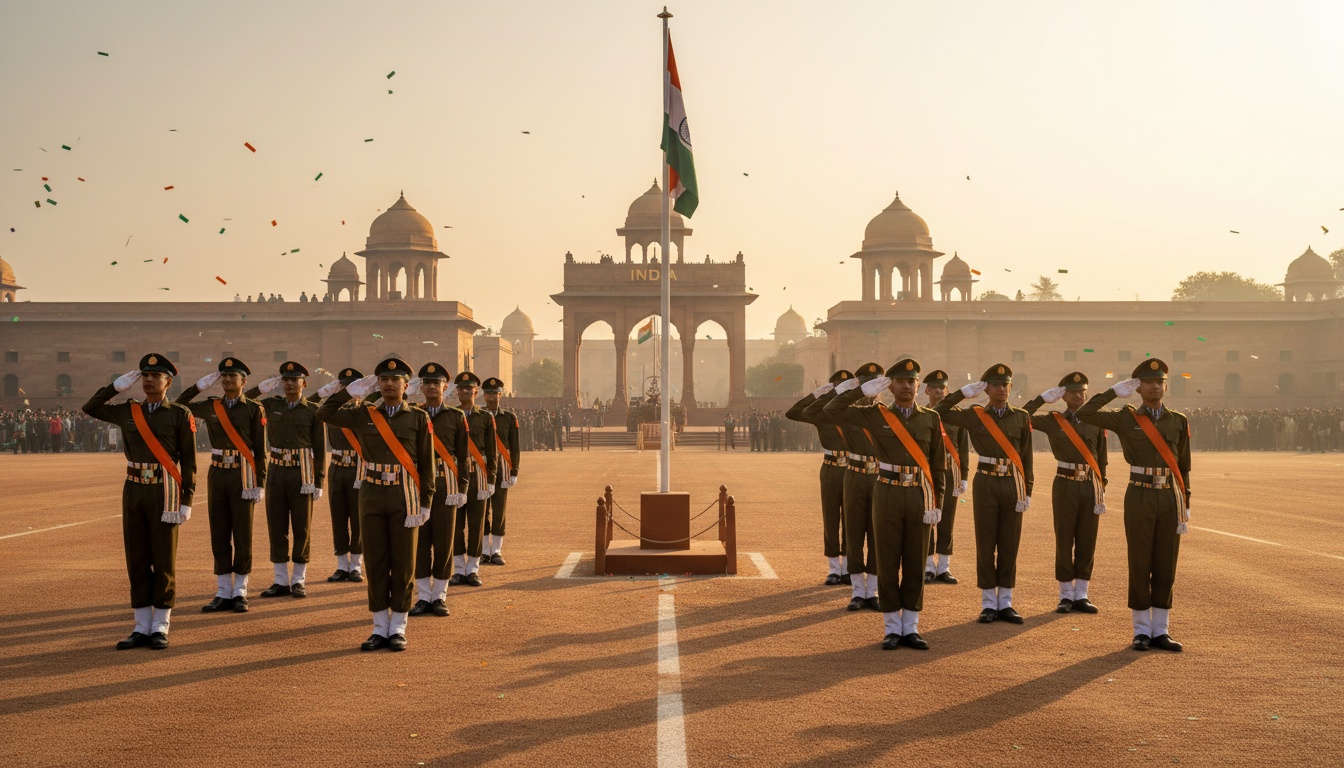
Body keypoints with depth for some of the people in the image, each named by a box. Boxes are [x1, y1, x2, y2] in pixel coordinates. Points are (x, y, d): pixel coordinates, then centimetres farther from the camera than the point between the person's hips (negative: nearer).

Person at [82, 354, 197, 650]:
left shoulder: (180, 415, -4)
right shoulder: (129, 411, 8)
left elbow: (188, 462, -5)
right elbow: (90, 408, 17)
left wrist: (186, 502, -11)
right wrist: (117, 386, 5)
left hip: (164, 493, -4)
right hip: (134, 491, 5)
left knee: (164, 562, 1)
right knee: (137, 561, 6)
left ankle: (160, 628, 8)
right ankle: (142, 628, 13)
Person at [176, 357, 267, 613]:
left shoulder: (254, 409, -3)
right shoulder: (211, 407, 8)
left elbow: (260, 450, -4)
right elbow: (179, 405, 17)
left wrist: (259, 484, -10)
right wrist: (201, 385, 6)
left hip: (242, 476, -4)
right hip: (217, 475, 4)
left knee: (242, 536, 1)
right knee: (219, 535, 5)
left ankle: (240, 593, 8)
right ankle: (223, 593, 11)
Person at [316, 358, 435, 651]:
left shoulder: (419, 418, -1)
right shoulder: (364, 416, 6)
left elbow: (427, 463, -2)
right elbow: (324, 413, 8)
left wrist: (425, 503, -7)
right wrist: (351, 390, 2)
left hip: (404, 498, -2)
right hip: (372, 496, 2)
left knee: (403, 565, 2)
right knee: (375, 564, 5)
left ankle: (398, 629, 10)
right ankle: (380, 629, 12)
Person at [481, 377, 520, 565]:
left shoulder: (509, 418, 6)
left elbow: (515, 447, 6)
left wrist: (514, 472, -1)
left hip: (501, 467, 0)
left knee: (499, 510, 1)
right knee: (482, 510, 1)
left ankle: (496, 551, 7)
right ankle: (485, 551, 8)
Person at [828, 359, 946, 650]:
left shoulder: (931, 419, 4)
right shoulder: (876, 416, 2)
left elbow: (938, 465, 4)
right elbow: (833, 409, -3)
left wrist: (937, 503, -2)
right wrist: (864, 390, -7)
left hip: (919, 497, 1)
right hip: (887, 496, -1)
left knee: (915, 564, 5)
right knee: (887, 563, 2)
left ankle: (910, 628, 13)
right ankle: (892, 629, 10)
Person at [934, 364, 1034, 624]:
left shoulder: (1021, 417, 4)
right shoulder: (974, 416, 1)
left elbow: (1026, 457, 4)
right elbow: (938, 412, -2)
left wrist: (1027, 492, 0)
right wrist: (963, 393, -7)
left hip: (1012, 485, 1)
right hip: (986, 484, -1)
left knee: (1010, 545, 4)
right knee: (985, 545, 1)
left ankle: (1005, 603, 12)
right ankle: (988, 604, 8)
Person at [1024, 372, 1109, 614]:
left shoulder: (1096, 422, 6)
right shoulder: (1053, 421, 1)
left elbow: (1102, 460, 8)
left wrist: (1102, 493, 3)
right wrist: (1043, 398, -7)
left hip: (1090, 486, 2)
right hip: (1065, 485, -2)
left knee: (1087, 542, 4)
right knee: (1064, 542, 1)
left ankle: (1081, 595, 12)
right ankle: (1066, 596, 9)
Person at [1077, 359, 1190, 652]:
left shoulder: (1179, 422, 8)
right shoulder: (1126, 419, 1)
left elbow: (1183, 467, 11)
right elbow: (1083, 415, -10)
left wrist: (1186, 506, 7)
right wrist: (1114, 391, -5)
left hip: (1170, 499, 2)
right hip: (1140, 498, -2)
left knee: (1166, 566, 5)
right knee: (1140, 565, 1)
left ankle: (1161, 631, 13)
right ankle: (1142, 631, 9)